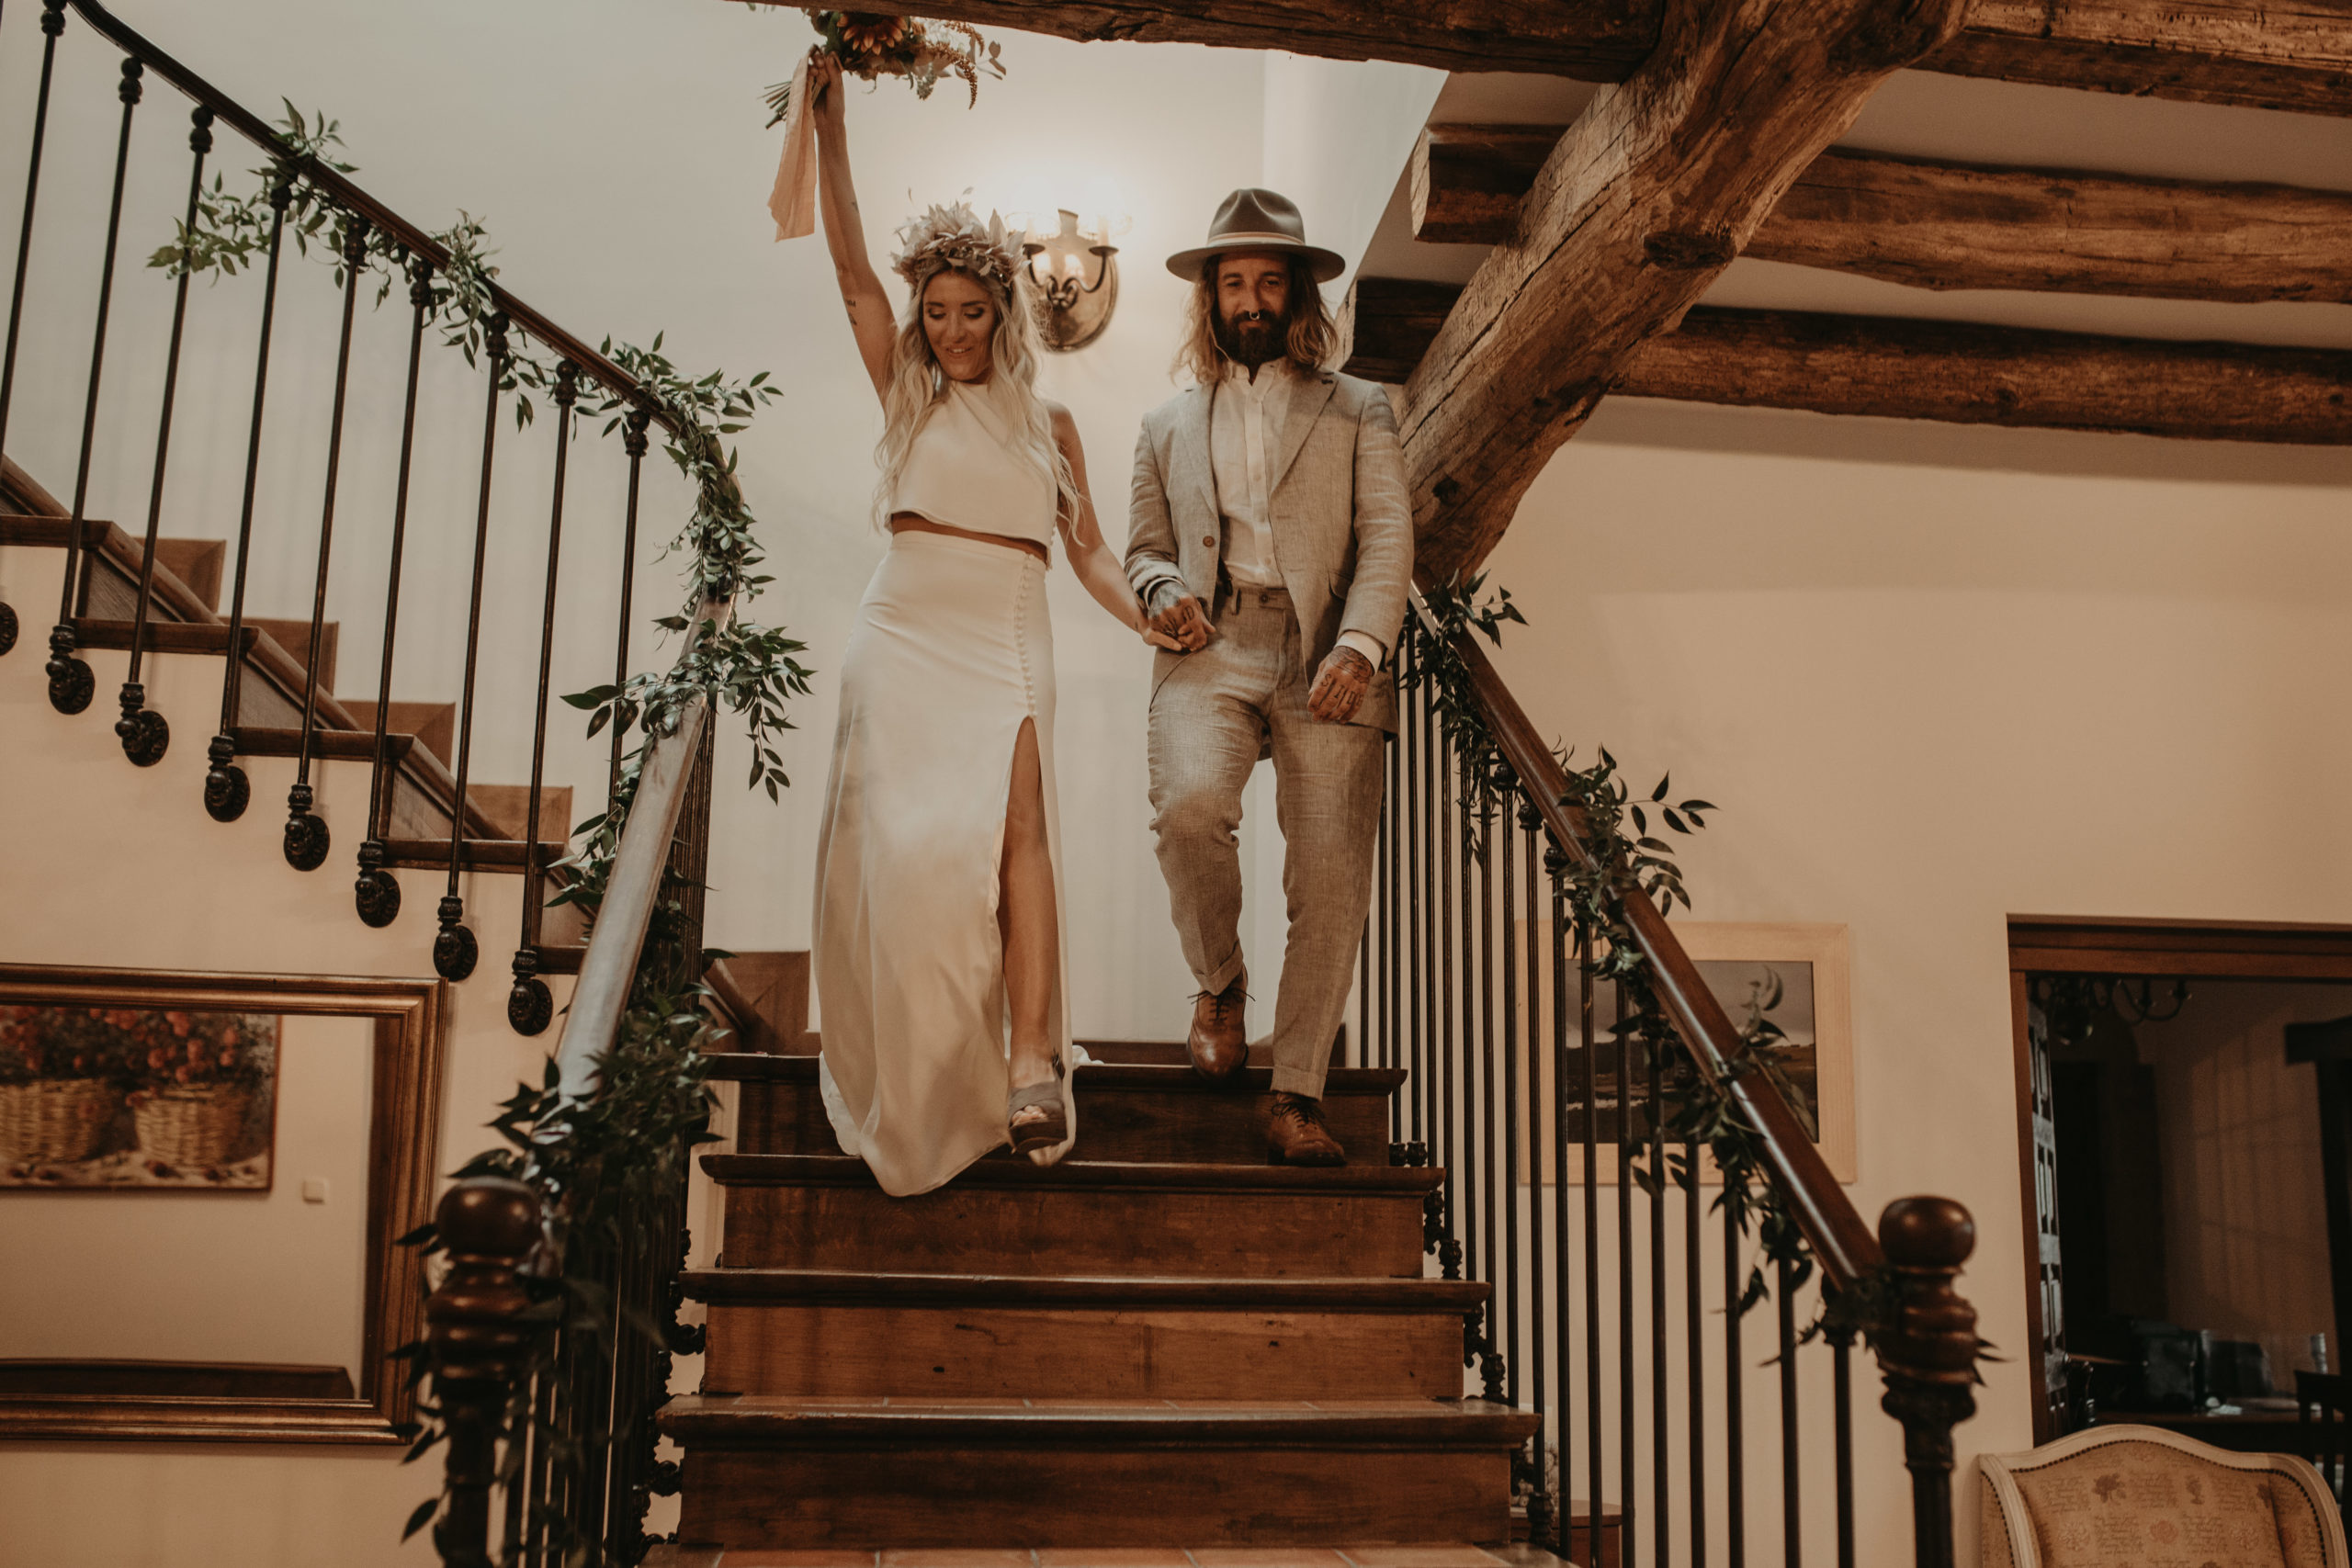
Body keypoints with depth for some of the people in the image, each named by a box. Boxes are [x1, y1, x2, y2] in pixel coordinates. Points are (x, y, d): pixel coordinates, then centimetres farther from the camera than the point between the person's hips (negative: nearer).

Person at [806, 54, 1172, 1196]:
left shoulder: (1048, 423, 16)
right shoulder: (906, 392, 13)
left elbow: (1086, 547, 14)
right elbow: (849, 265, 5)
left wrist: (1142, 616, -4)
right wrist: (830, 117, -1)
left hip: (1008, 641, 0)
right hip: (907, 631, 0)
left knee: (1013, 818, -21)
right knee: (909, 836, -11)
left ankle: (1029, 1067, -28)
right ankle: (910, 1077, 2)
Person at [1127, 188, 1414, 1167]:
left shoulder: (1357, 410, 17)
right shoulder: (1168, 424, 25)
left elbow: (1387, 538, 5)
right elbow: (1143, 547, 25)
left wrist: (1358, 643, -13)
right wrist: (1165, 593, -1)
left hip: (1326, 656, -1)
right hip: (1210, 649, 1)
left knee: (1331, 875, -12)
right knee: (1189, 805, -28)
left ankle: (1297, 1097, -4)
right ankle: (1219, 986, 0)